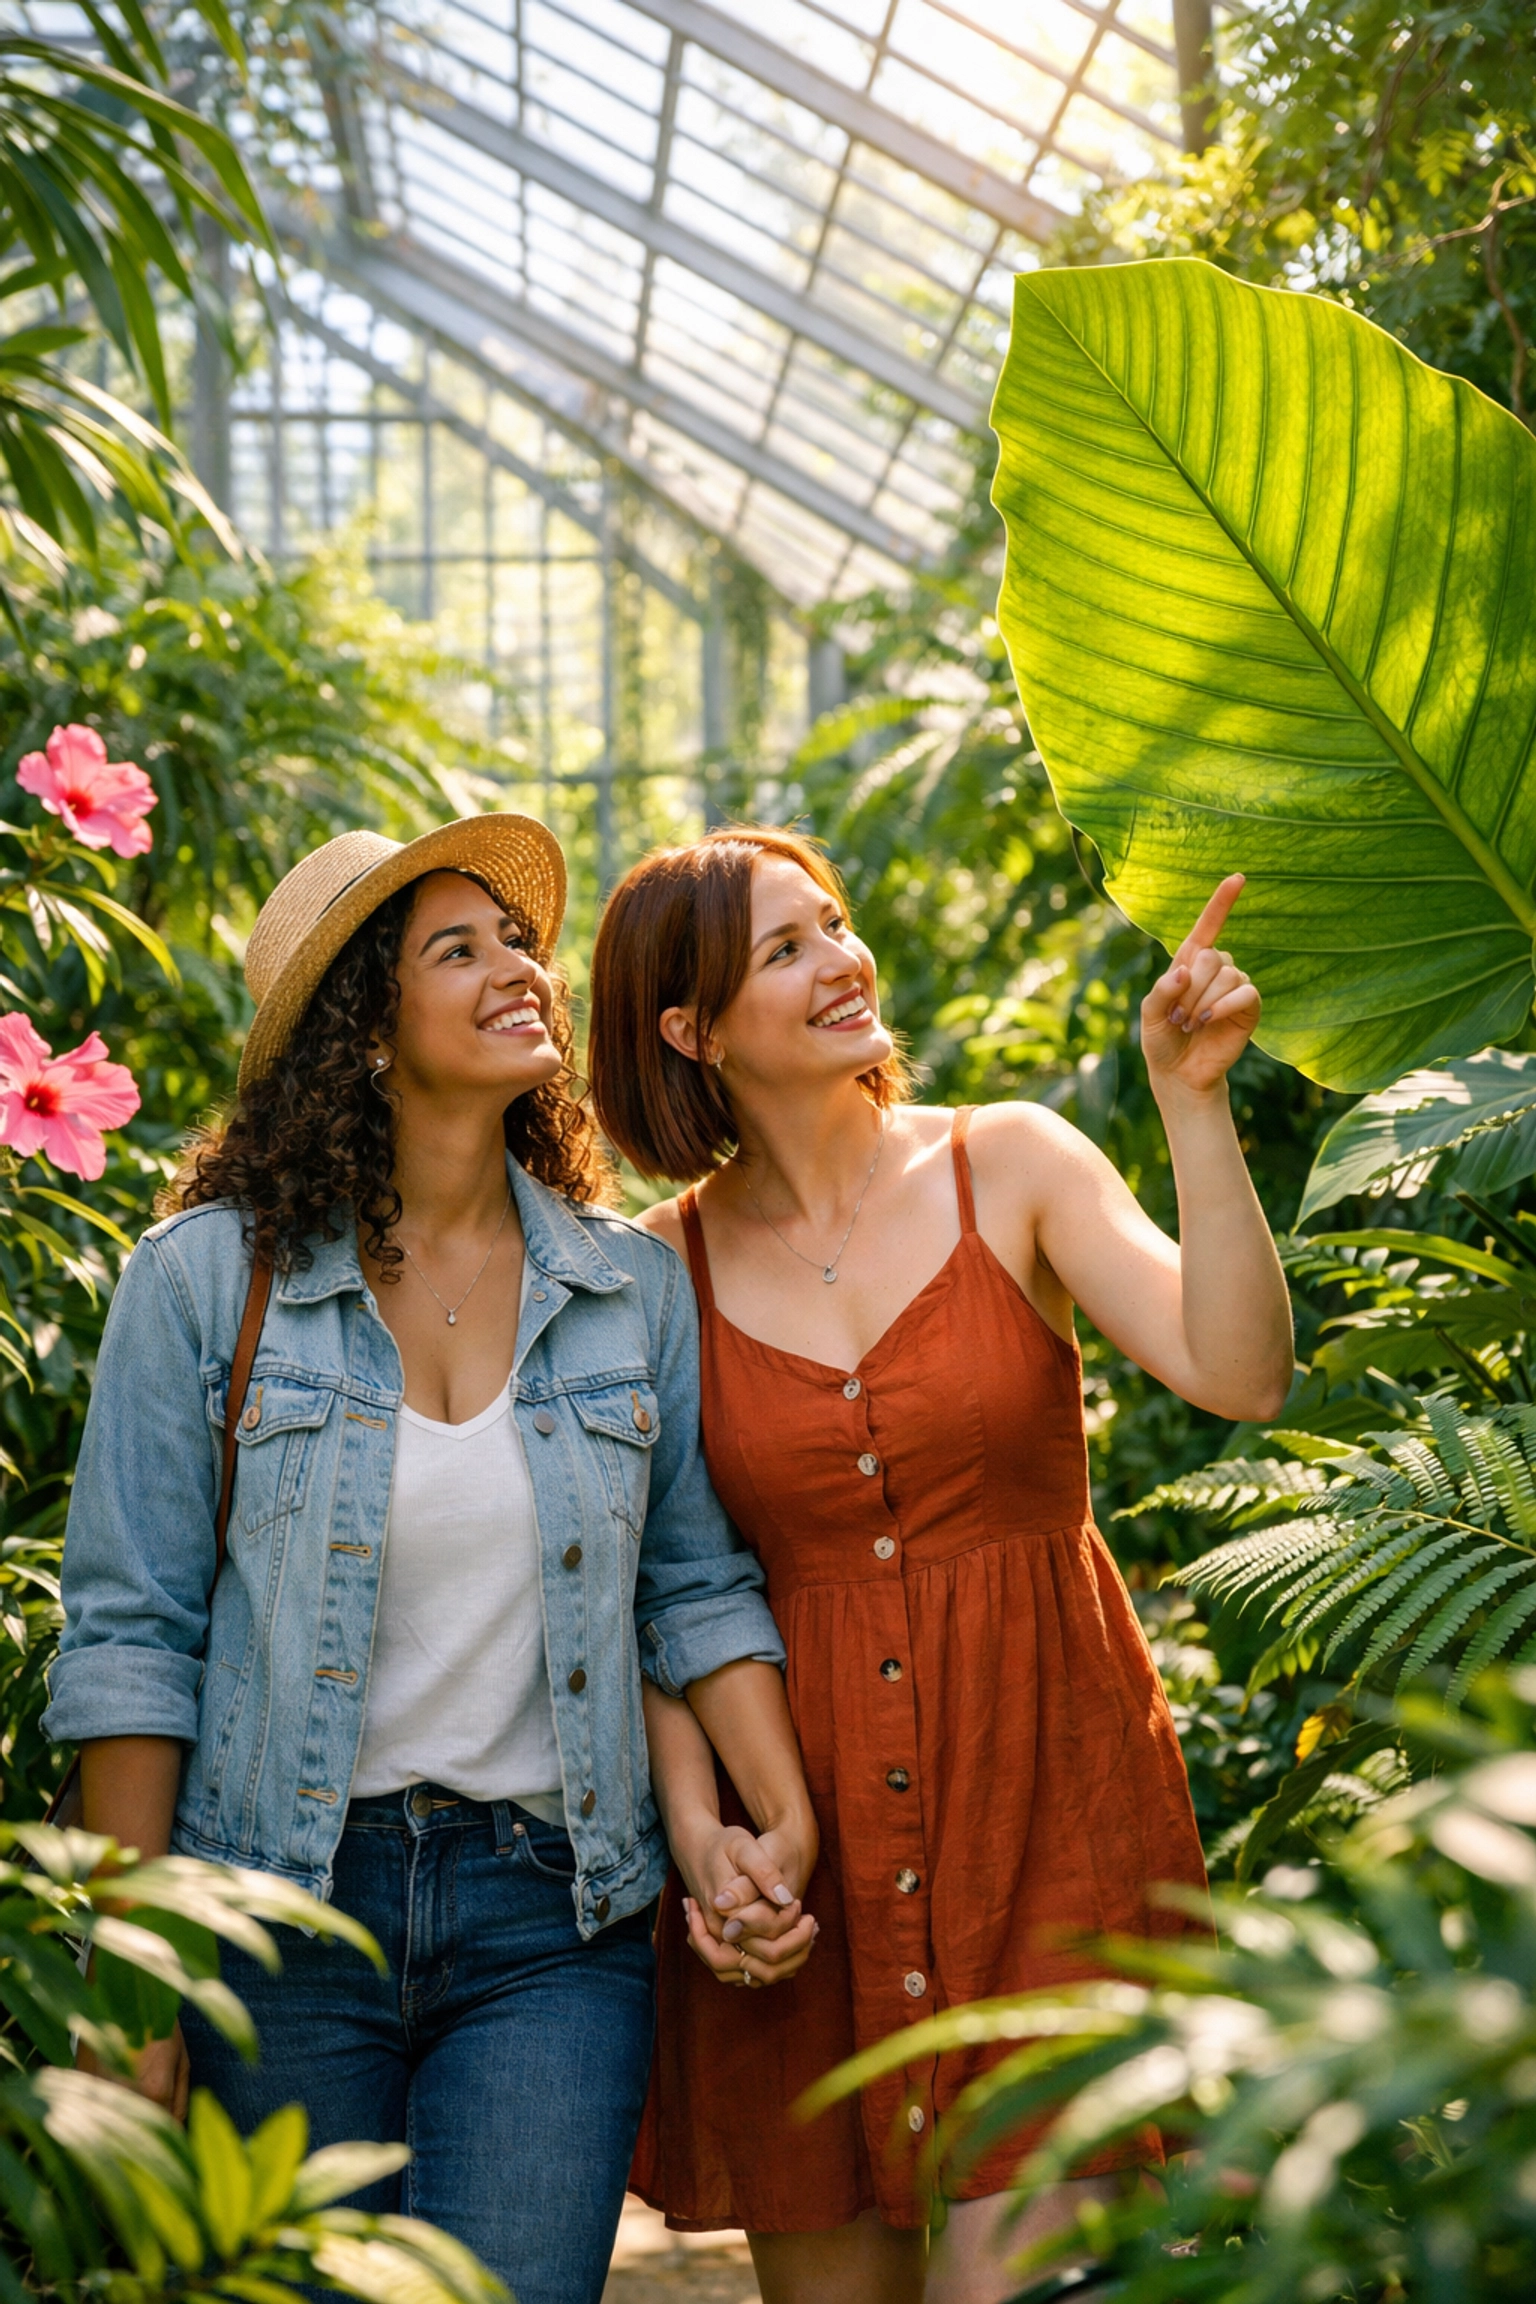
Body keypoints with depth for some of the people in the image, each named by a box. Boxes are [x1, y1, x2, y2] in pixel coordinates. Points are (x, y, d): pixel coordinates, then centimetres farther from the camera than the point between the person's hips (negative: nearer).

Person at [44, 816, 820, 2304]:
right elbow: (129, 1637, -4)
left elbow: (699, 1590, 11)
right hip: (283, 1904, -1)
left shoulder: (635, 1288, 5)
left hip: (551, 1917, 2)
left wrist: (785, 1823, -4)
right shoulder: (208, 1276, -5)